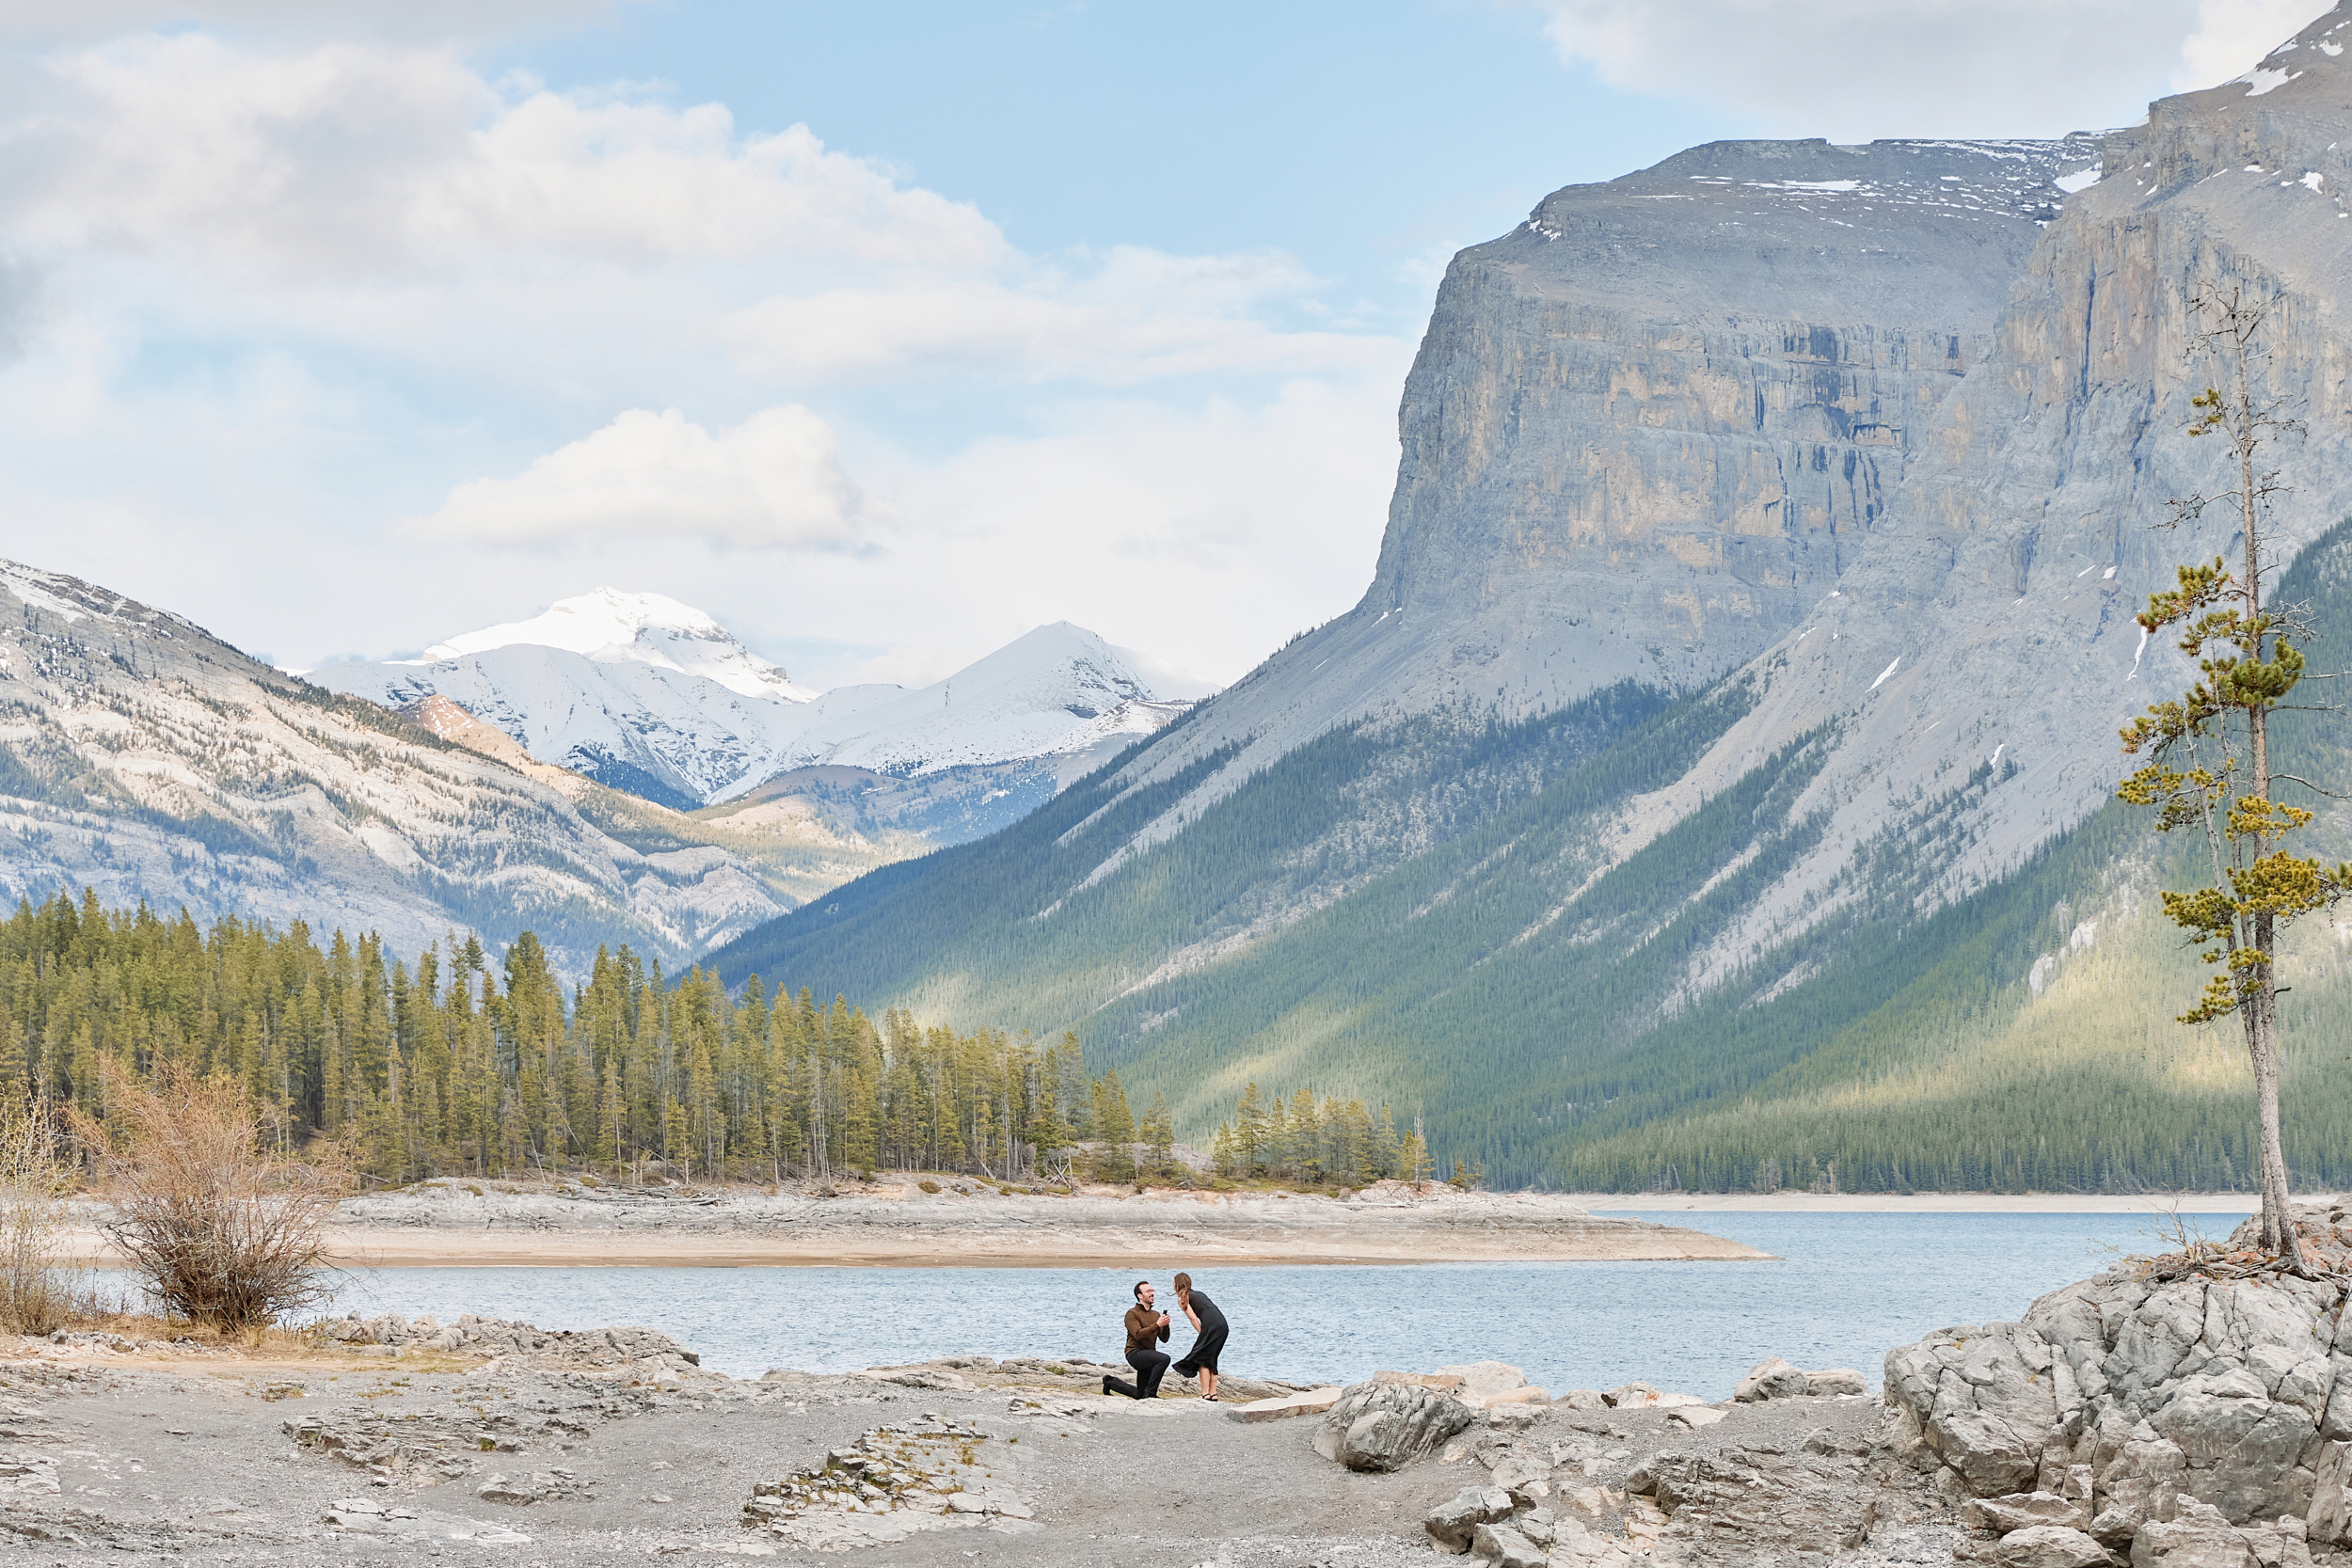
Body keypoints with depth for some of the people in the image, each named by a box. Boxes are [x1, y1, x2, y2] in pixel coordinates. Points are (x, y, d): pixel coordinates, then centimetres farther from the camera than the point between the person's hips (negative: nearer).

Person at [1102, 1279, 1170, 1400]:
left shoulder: (1156, 1315, 15)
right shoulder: (1132, 1314, -6)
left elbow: (1164, 1338, 10)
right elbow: (1138, 1334, -21)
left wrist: (1165, 1325, -10)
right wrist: (1157, 1325, -24)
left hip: (1148, 1355, 8)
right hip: (1135, 1352, -8)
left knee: (1139, 1394, 11)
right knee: (1164, 1359, -32)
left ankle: (1111, 1382, 30)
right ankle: (1150, 1392, -26)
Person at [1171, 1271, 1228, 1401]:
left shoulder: (1182, 1298, 9)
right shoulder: (1199, 1294, 30)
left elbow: (1193, 1318, -2)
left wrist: (1202, 1335, 1)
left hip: (1211, 1325, -7)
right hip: (1222, 1324, 7)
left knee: (1202, 1359, 2)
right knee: (1211, 1360, 15)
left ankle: (1205, 1394, -3)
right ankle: (1213, 1394, 13)